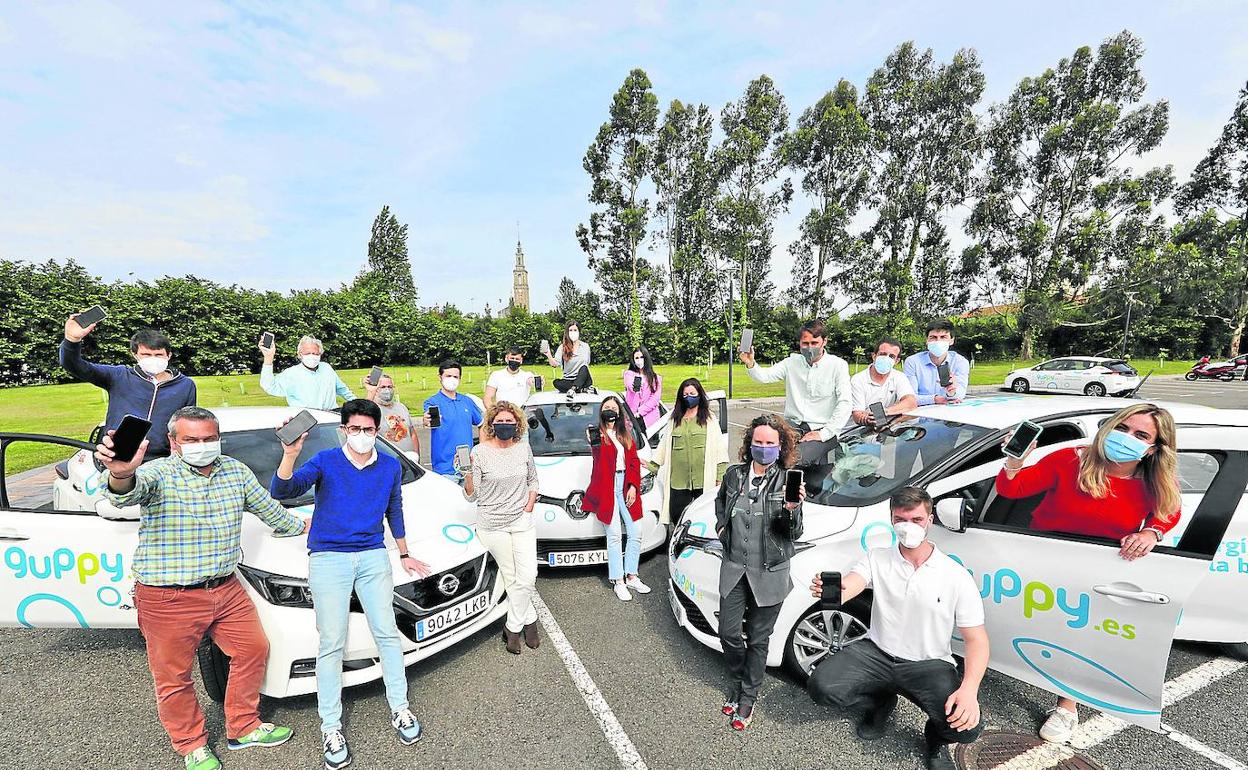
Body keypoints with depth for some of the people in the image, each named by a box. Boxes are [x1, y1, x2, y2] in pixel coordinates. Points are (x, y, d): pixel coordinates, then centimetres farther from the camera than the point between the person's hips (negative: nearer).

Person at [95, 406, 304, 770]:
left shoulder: (236, 471, 2)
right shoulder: (158, 474, -13)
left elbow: (268, 508, 16)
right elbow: (130, 493, -37)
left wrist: (303, 526, 25)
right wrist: (120, 475, -59)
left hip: (227, 590, 5)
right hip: (169, 600, -5)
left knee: (253, 649, 13)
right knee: (174, 678, 11)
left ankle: (244, 728, 34)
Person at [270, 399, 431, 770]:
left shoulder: (391, 467, 2)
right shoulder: (325, 461, -7)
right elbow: (281, 491, -21)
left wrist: (404, 555, 20)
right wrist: (290, 455, -39)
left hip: (373, 557, 3)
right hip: (328, 559, -2)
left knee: (387, 634, 6)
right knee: (331, 645, 3)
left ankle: (400, 709, 23)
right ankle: (331, 728, 20)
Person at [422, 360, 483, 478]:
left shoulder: (467, 401, 9)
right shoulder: (432, 402, -5)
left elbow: (482, 424, 18)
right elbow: (430, 418, -26)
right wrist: (427, 422, -49)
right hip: (445, 467, -4)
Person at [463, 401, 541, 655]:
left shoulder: (524, 448, 1)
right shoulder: (480, 451, -9)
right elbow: (472, 495, -7)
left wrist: (528, 508, 3)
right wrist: (467, 474, -24)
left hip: (522, 522, 3)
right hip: (493, 526, -3)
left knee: (527, 577, 0)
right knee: (511, 577, 7)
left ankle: (513, 628, 19)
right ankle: (529, 620, 28)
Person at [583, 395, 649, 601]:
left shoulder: (626, 435, 16)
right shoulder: (599, 433, 0)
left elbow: (634, 462, 11)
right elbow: (599, 460, -17)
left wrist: (633, 486, -1)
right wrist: (595, 443, -37)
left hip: (626, 486, 5)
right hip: (607, 487, -5)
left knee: (635, 533, 5)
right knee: (614, 535, -4)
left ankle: (631, 576, 19)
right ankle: (618, 582, 6)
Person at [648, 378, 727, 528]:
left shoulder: (710, 420, 6)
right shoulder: (675, 420, 16)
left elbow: (719, 448, 2)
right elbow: (664, 445, 18)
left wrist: (720, 477, -4)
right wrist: (653, 466, 9)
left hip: (704, 480, -3)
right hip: (678, 481, 3)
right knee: (677, 517, 5)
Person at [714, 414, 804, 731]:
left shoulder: (788, 482, -10)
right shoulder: (734, 475, -2)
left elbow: (794, 534, -13)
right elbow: (720, 501, 21)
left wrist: (792, 509, -31)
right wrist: (721, 526, 7)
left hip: (769, 573, -2)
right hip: (734, 568, 3)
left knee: (758, 639, 12)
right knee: (728, 632, 9)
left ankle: (747, 697, 33)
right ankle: (738, 682, 37)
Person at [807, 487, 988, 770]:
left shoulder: (957, 576, -8)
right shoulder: (877, 559, -5)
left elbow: (976, 639, -7)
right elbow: (847, 587, -21)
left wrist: (969, 689, -24)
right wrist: (828, 591, -47)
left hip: (929, 665, -1)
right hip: (877, 654, 1)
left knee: (967, 725, -29)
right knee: (822, 685, -19)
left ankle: (937, 737, 13)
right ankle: (880, 704, 16)